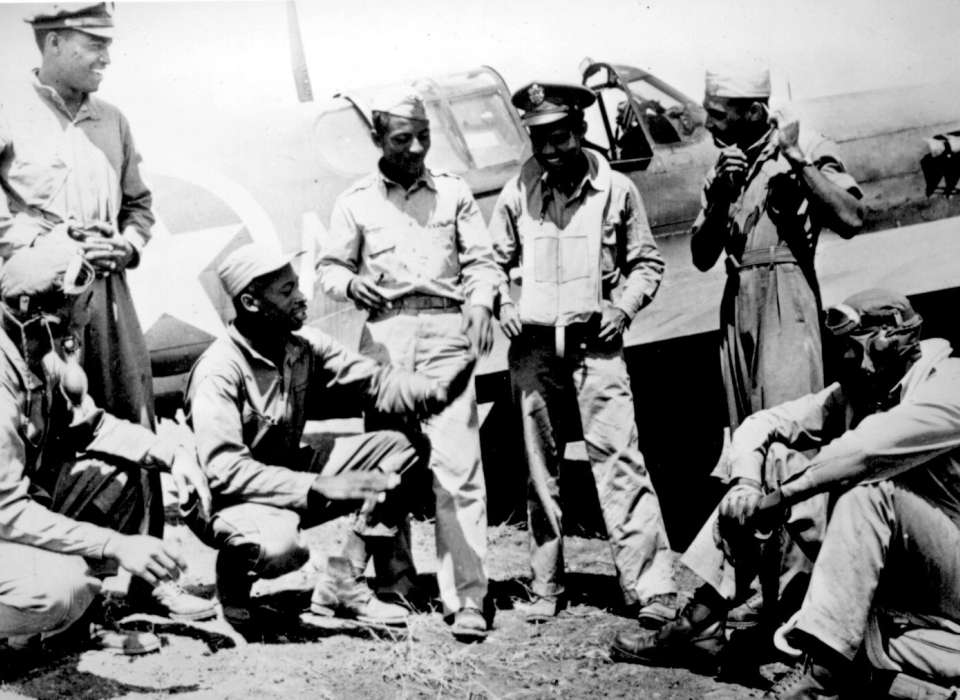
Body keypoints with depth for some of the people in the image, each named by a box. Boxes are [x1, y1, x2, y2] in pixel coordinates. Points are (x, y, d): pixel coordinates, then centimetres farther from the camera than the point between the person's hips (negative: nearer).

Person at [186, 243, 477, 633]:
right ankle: (232, 580, -2)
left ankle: (343, 585, -2)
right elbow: (223, 470, -31)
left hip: (289, 473, 8)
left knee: (396, 451, -3)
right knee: (281, 546, -40)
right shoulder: (219, 371, -24)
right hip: (226, 499, -8)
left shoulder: (305, 348, -2)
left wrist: (438, 390, -25)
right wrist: (318, 487, -36)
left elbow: (373, 381, -5)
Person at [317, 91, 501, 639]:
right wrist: (350, 283, -10)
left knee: (458, 465, -10)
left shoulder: (453, 192, 13)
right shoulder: (356, 201, 13)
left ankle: (467, 597, -10)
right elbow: (329, 265, 13)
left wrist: (481, 304, -9)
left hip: (445, 330, -1)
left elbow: (481, 260, 10)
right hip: (385, 333, 1)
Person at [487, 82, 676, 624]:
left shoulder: (616, 191, 0)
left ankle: (651, 585, -8)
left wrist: (625, 307, -5)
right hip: (534, 345, 2)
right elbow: (495, 261, 15)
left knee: (619, 458, -10)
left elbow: (647, 261, 9)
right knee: (540, 469, 9)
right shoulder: (518, 195, 3)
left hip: (596, 342, -2)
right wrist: (503, 305, -1)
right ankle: (547, 586, 20)